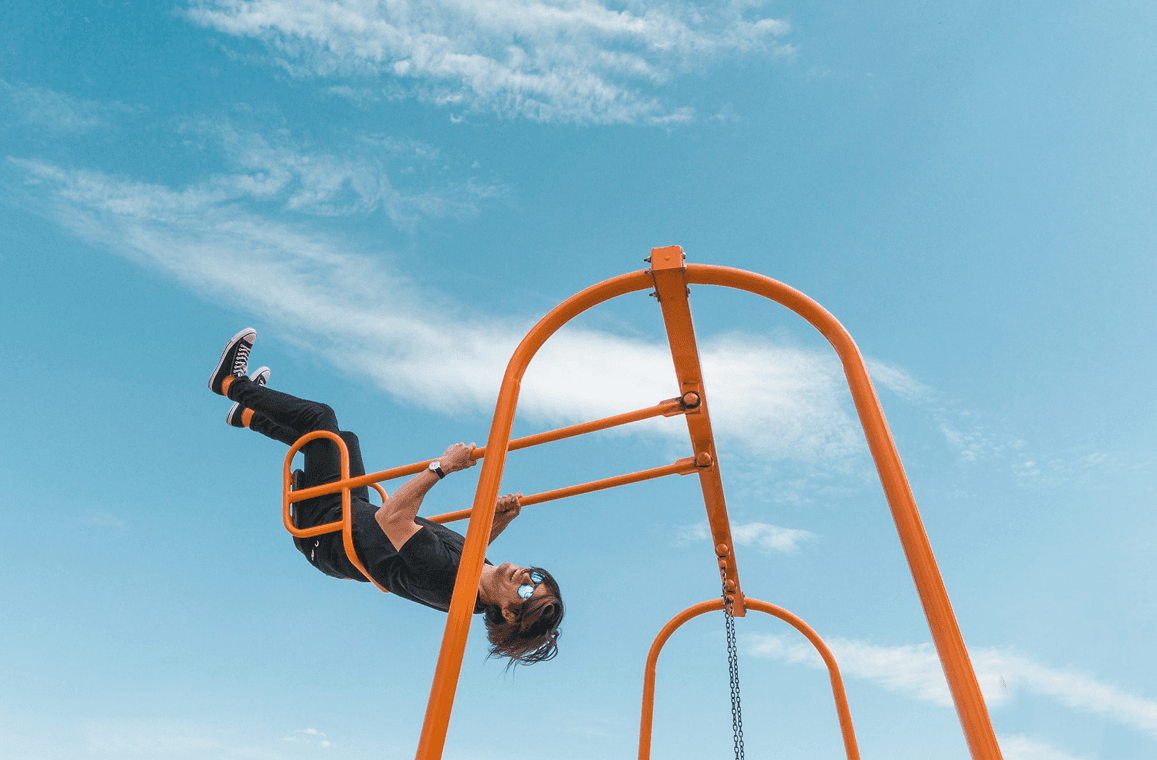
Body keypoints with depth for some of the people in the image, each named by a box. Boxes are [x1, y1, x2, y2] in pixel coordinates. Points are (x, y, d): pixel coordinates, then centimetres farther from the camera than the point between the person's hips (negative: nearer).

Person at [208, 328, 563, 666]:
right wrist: (501, 520, -13)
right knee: (342, 438, 20)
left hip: (325, 526, -7)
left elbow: (390, 518, -39)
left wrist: (441, 467, -41)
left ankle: (231, 382, 26)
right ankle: (249, 416, 45)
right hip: (356, 518, 7)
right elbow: (470, 546, 4)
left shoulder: (445, 575, -40)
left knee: (320, 417, -2)